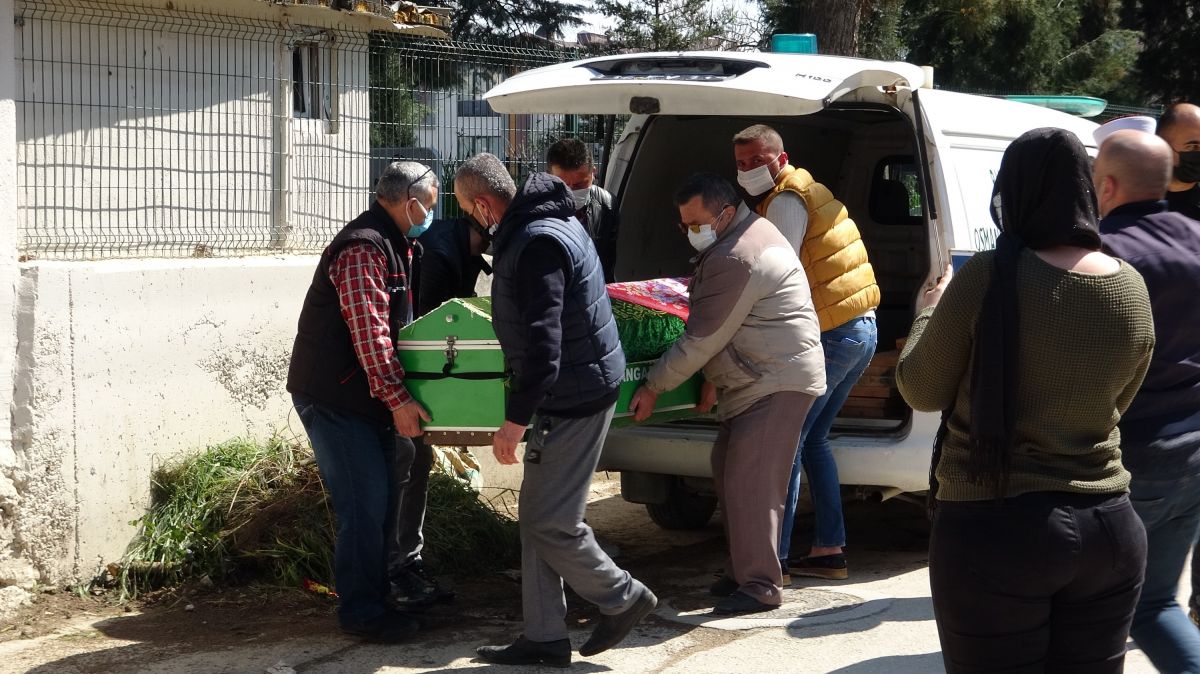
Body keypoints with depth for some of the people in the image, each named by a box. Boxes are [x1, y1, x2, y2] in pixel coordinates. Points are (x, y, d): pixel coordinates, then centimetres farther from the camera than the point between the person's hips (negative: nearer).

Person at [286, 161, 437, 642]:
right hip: (333, 398, -10)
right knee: (365, 502, -10)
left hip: (364, 398, 11)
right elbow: (369, 332, -26)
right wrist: (398, 398, -28)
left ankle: (372, 597, 24)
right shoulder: (364, 249, -19)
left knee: (382, 494, 14)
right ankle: (362, 611, -3)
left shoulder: (392, 246, 16)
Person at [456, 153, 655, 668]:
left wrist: (515, 420, -25)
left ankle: (622, 598, 15)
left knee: (550, 523, -4)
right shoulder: (551, 222, 12)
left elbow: (542, 345, -28)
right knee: (536, 515, 12)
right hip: (573, 390, 11)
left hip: (574, 398, -11)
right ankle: (543, 638, 17)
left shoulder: (537, 244, -22)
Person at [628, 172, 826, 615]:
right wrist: (715, 380, 20)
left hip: (778, 383, -11)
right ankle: (742, 572, 22)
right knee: (729, 471, 14)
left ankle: (761, 586, -6)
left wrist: (653, 387, -12)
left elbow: (701, 340, -19)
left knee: (749, 482, -11)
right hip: (757, 380, 11)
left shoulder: (737, 259, -22)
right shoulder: (746, 235, 14)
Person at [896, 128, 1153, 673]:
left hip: (996, 530, -4)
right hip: (1109, 527, 4)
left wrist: (929, 311, 14)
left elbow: (921, 392, -3)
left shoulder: (987, 278, -13)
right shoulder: (1132, 290, 1)